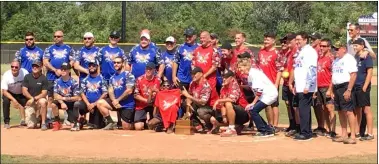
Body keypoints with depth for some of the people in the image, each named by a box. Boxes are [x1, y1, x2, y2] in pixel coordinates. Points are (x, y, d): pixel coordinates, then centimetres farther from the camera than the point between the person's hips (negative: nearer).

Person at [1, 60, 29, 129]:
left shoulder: (25, 73, -26)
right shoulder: (6, 75, -27)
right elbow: (4, 91, -26)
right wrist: (13, 100, -39)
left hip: (21, 93, 2)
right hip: (9, 93, -2)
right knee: (6, 101, -28)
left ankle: (23, 120, 15)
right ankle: (6, 122, -15)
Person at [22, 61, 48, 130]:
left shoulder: (43, 78, -6)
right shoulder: (27, 77, 1)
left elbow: (44, 93, -10)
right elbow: (24, 91, -4)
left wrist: (35, 98, -22)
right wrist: (32, 98, -19)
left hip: (39, 99, -1)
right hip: (29, 101, 1)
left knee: (42, 101, -40)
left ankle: (43, 123, -29)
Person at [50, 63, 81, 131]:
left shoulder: (74, 82, -15)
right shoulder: (57, 81, -4)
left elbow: (77, 98, -17)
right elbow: (56, 95, -9)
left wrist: (64, 98, -25)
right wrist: (62, 102, -27)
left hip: (71, 102, -2)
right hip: (61, 101, 2)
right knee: (53, 104, -25)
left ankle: (74, 123, 4)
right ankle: (57, 122, -7)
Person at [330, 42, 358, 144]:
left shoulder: (349, 58, -8)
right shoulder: (335, 61, 18)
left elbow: (353, 75, -16)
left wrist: (348, 90, -21)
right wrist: (332, 91, 16)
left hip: (345, 87, -9)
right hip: (336, 87, 9)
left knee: (348, 111, -11)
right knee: (340, 112, 10)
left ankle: (353, 137, -9)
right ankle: (344, 135, 17)